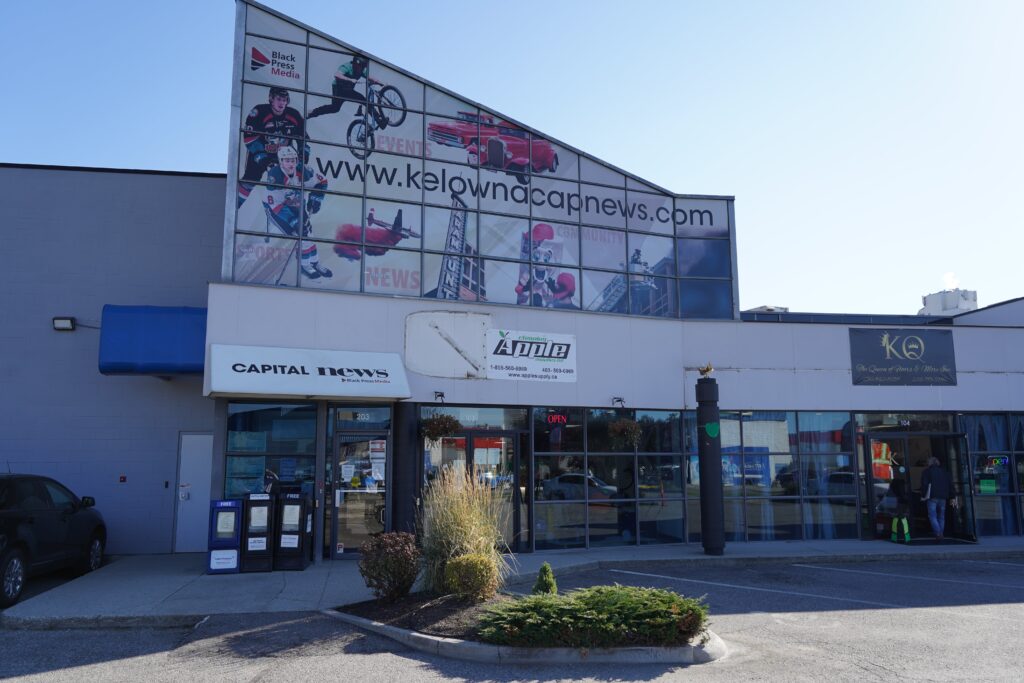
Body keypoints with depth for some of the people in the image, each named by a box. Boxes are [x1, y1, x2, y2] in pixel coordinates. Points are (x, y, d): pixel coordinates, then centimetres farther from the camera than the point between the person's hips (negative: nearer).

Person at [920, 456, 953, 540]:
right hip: (943, 498, 5)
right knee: (941, 517, 11)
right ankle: (941, 534, 8)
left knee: (932, 516, -5)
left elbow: (924, 484, -7)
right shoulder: (945, 472, 17)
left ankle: (938, 533, -21)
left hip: (932, 497, -5)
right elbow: (950, 484, 15)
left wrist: (923, 495, -2)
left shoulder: (927, 472, 2)